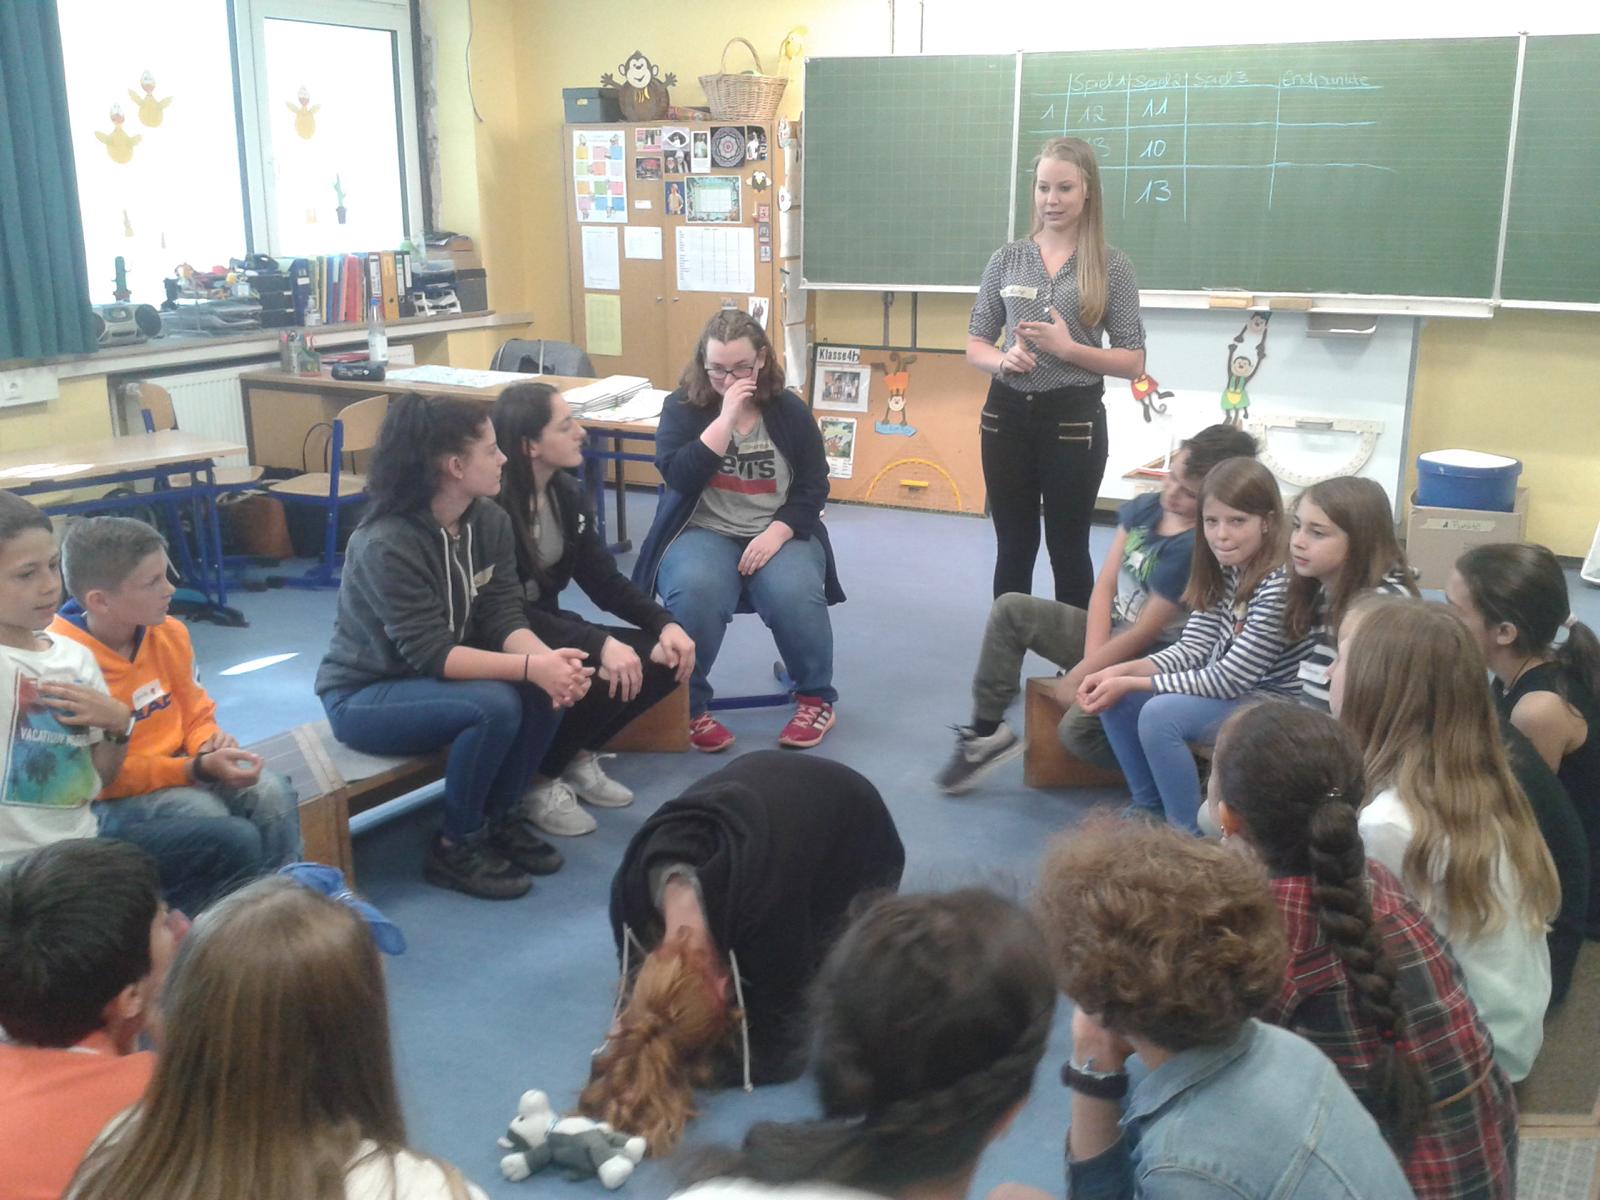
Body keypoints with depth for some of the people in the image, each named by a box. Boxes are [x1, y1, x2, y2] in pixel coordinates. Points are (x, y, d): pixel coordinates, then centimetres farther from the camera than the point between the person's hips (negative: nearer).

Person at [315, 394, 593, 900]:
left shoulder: (491, 520, -6)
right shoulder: (387, 545, -28)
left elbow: (505, 618, -10)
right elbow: (431, 654, -31)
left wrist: (548, 658, -31)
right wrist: (530, 667, -37)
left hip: (439, 674, 7)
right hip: (364, 694, -7)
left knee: (546, 689, -17)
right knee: (494, 705, -31)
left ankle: (501, 816, 3)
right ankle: (457, 847, -10)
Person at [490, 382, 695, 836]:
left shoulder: (567, 492, 1)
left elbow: (604, 579, 3)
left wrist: (665, 623, -13)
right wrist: (597, 643, -39)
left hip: (547, 627, 8)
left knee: (667, 658, -7)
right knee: (601, 675, -32)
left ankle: (578, 756, 9)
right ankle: (536, 781, -7)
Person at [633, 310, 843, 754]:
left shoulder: (790, 410, 4)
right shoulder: (682, 407, 0)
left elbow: (814, 487, 3)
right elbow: (678, 476, -16)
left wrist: (777, 533, -14)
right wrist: (726, 418, -21)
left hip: (778, 533, 1)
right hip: (703, 532, -1)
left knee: (794, 595, -30)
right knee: (694, 593, -34)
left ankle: (816, 697, -3)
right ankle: (687, 705, -12)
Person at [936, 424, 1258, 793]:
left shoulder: (1197, 548, -25)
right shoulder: (1144, 508, -3)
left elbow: (1144, 634, -21)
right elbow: (1105, 586, -4)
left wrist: (1079, 674, -14)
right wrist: (1092, 658, -16)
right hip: (1108, 630, 8)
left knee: (1079, 728, -29)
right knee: (1010, 610, -2)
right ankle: (986, 733, 2)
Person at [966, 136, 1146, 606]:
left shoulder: (1112, 266, -2)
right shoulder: (1007, 258, 6)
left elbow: (1133, 362, -2)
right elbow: (975, 345, 10)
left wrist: (1068, 348, -17)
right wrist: (1002, 360, -12)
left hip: (1074, 420, -2)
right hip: (1008, 415, 3)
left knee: (1068, 550, 6)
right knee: (1013, 548, 11)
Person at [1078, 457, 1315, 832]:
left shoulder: (1279, 585, -26)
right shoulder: (1223, 571, 0)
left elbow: (1229, 679, -25)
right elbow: (1192, 648, 0)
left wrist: (1132, 683, -22)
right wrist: (1121, 671, -16)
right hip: (1219, 688, 9)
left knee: (1159, 715, -28)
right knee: (1115, 699, -2)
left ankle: (1190, 836, -11)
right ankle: (1151, 810, 14)